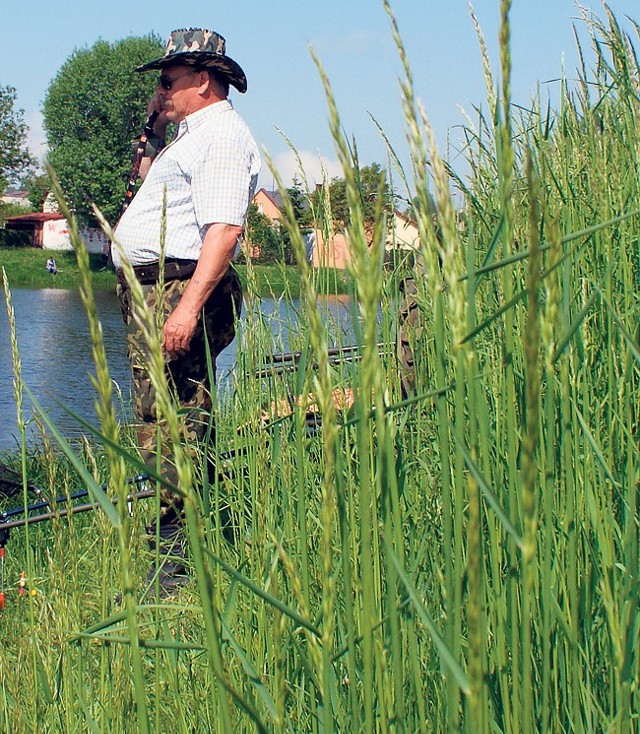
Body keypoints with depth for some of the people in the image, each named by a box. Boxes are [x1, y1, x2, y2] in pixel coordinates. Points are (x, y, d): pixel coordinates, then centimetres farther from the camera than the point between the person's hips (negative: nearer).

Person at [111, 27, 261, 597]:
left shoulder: (221, 136, -10)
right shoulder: (190, 137, 24)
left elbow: (224, 228, -22)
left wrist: (188, 307, -31)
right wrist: (157, 141, 23)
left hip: (179, 289, -11)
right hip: (152, 292, 11)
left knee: (170, 432, -12)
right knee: (165, 427, 12)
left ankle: (177, 566, -10)